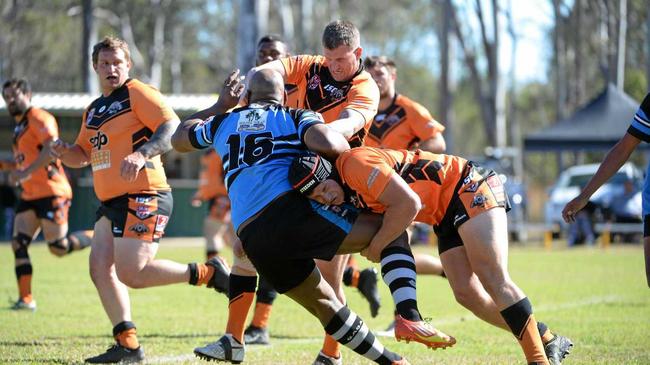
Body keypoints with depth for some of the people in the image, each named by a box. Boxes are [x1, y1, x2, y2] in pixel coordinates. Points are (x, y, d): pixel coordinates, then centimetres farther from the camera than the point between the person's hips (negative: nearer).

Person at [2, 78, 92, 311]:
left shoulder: (39, 119, -8)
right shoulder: (20, 127, 21)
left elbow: (52, 148, -25)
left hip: (51, 193, -9)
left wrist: (25, 173, -31)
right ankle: (26, 299, -5)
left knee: (59, 247, -10)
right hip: (29, 196, 9)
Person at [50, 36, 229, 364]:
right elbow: (83, 155, 28)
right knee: (100, 268, -1)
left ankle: (205, 273, -2)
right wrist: (64, 152, 4)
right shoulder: (93, 110, 20)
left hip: (144, 197, -9)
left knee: (131, 274, -16)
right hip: (111, 202, 9)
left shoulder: (137, 93, -5)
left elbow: (173, 128, -18)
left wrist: (141, 153, -33)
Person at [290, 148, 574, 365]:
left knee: (493, 279, -19)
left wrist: (377, 245, -14)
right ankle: (547, 340, 6)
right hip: (446, 216, 9)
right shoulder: (349, 196, 6)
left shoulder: (355, 164, -22)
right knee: (467, 294, -2)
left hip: (469, 187, -9)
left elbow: (407, 203, -25)